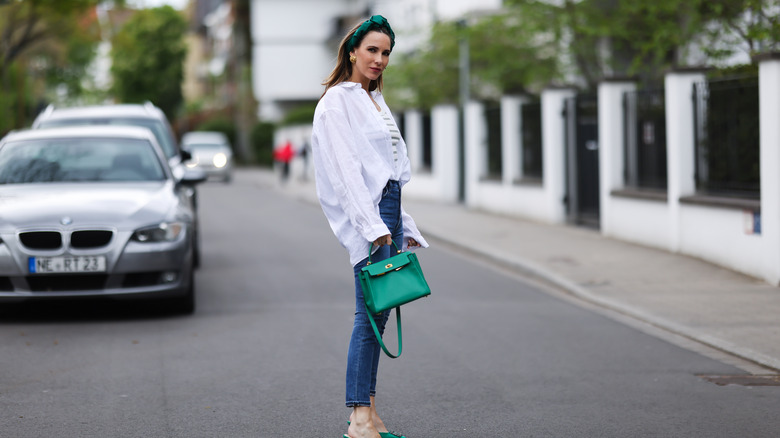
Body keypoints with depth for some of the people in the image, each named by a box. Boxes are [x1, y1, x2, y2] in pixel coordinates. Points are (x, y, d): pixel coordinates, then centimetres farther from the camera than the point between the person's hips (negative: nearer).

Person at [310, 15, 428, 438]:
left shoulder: (375, 100, 20)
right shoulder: (338, 100, -6)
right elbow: (346, 167, -15)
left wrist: (403, 227, 20)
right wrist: (372, 225, -22)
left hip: (388, 205, 9)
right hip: (364, 212, -9)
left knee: (379, 311, 6)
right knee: (370, 312, -12)